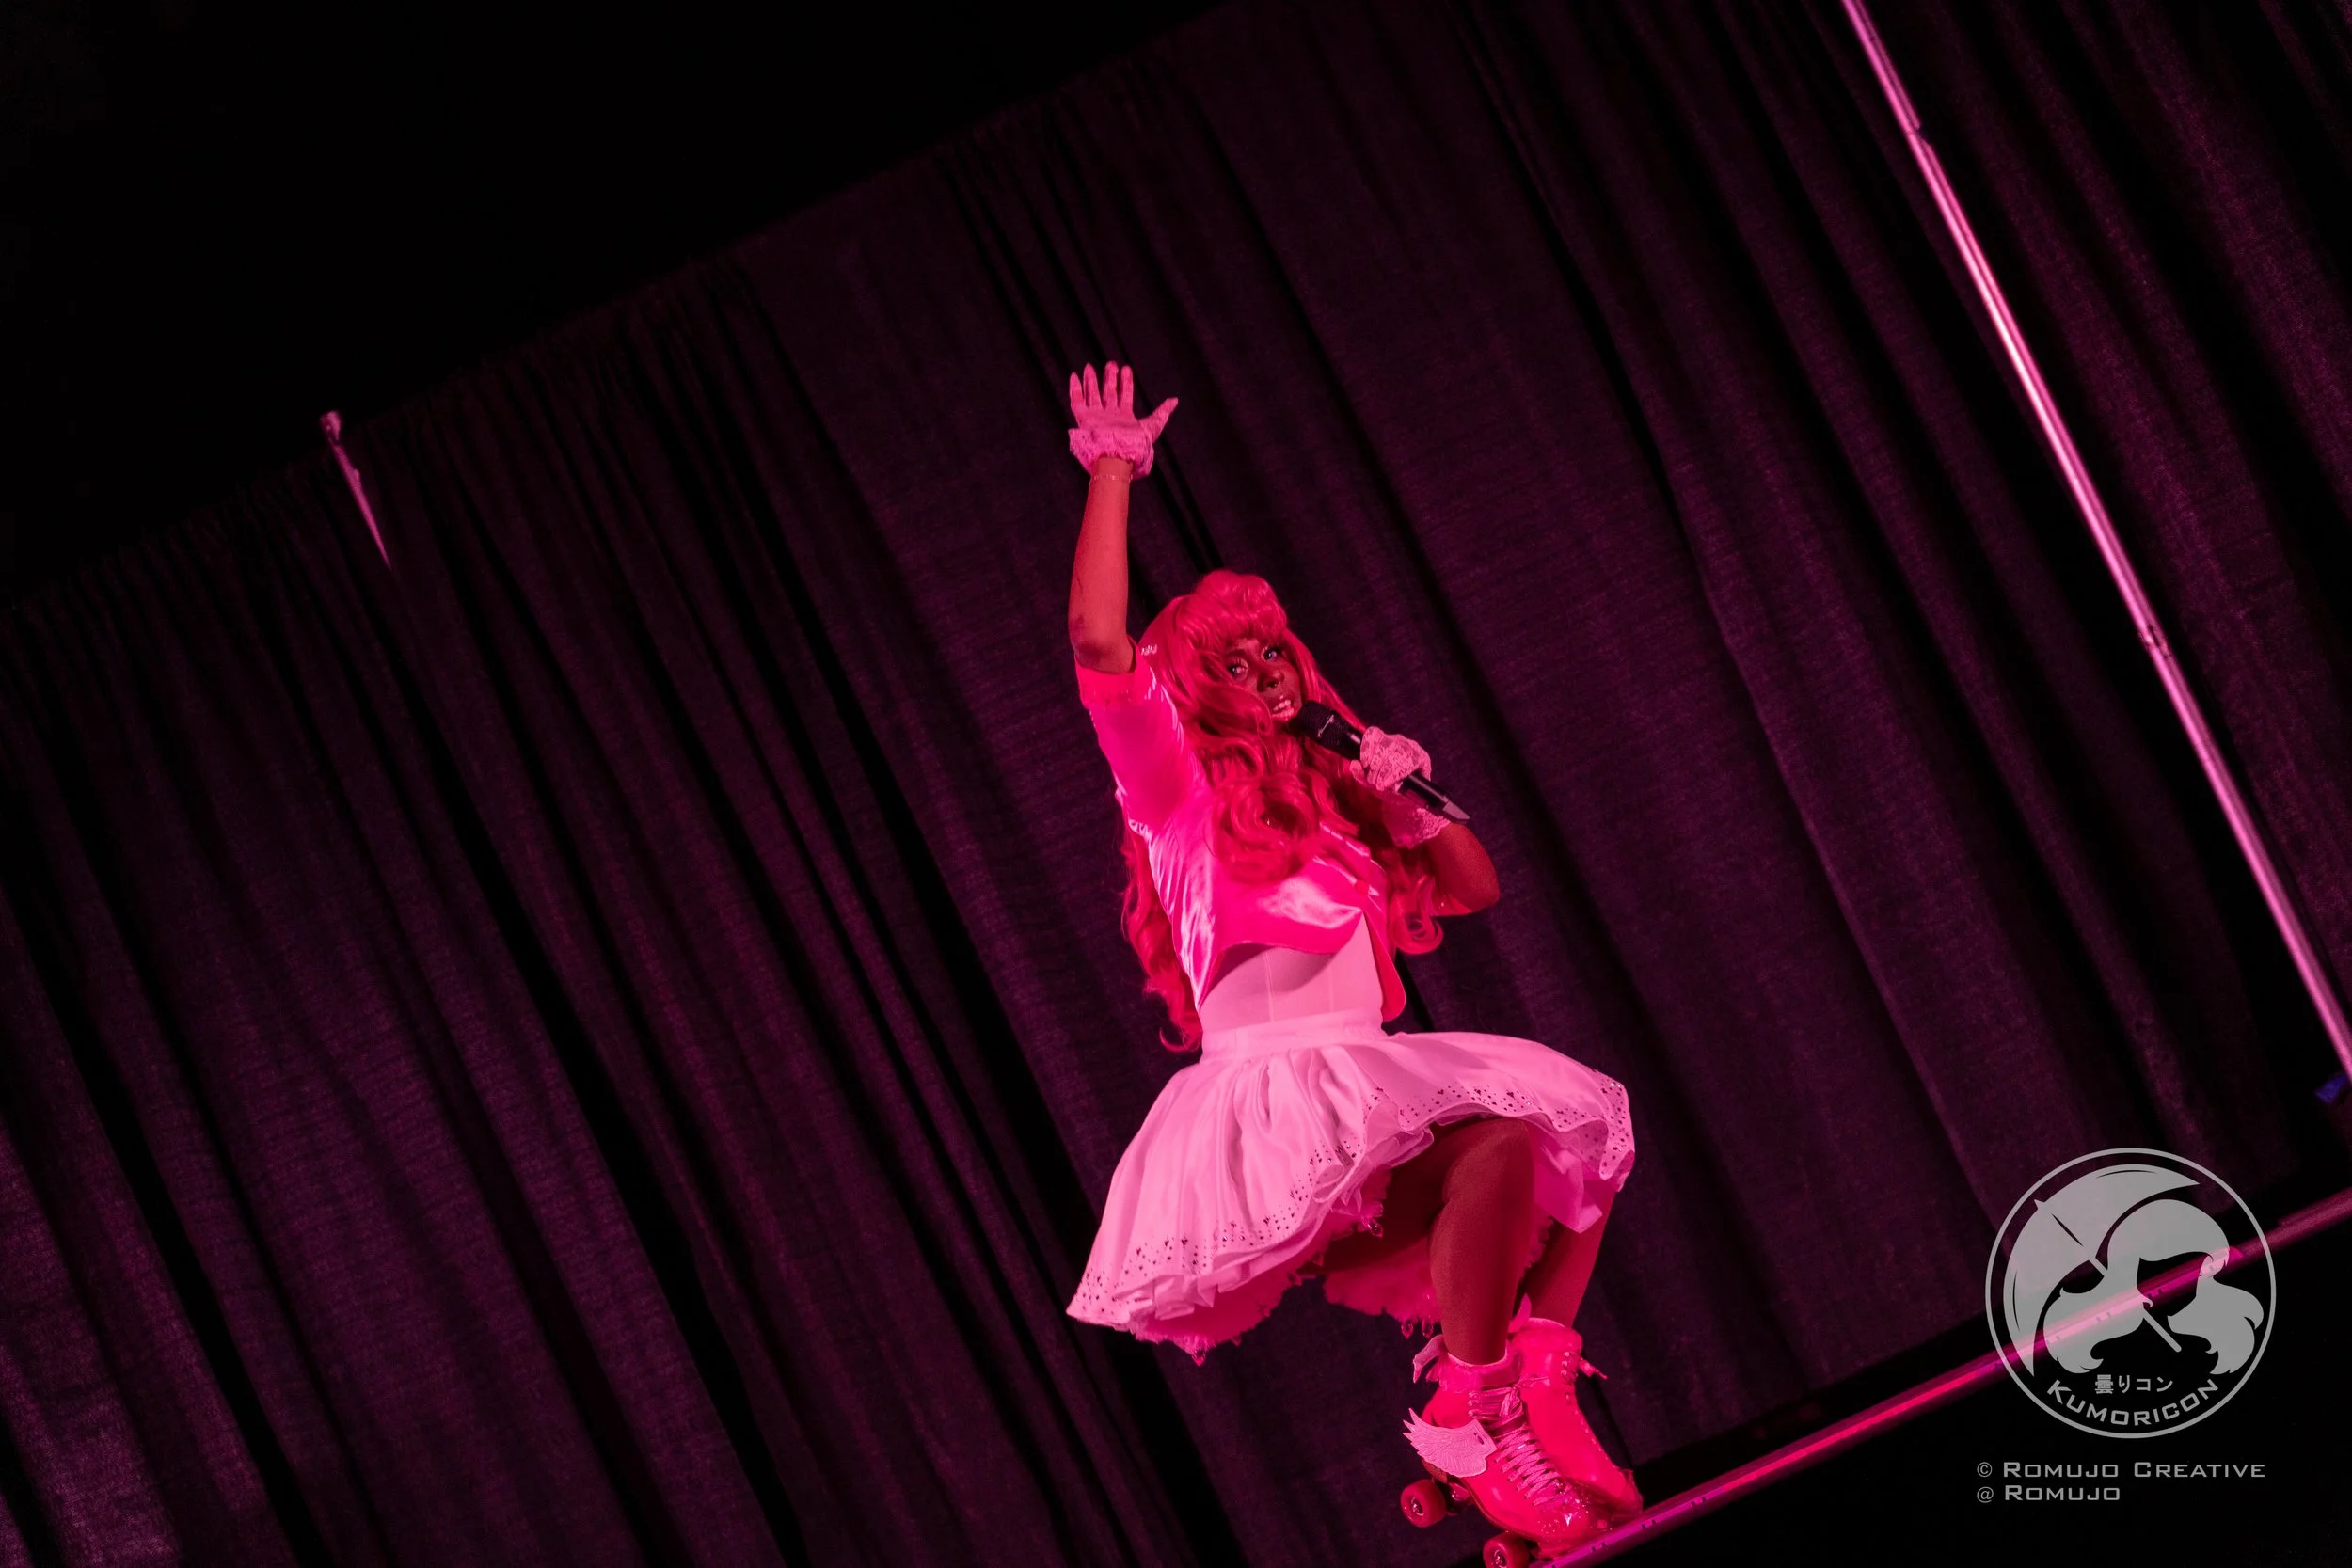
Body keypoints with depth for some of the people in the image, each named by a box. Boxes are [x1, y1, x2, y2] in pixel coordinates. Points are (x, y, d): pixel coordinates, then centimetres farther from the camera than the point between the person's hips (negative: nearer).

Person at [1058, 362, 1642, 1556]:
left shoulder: (1332, 796, 22)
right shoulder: (1179, 794, 1)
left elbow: (1474, 889, 27)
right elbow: (1098, 645, -15)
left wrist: (1410, 805, 8)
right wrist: (1111, 473, -9)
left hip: (1368, 1084, 9)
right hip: (1263, 1093, -9)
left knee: (1582, 1134, 12)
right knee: (1501, 1136, -30)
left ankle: (1536, 1391, 2)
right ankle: (1475, 1429, -23)